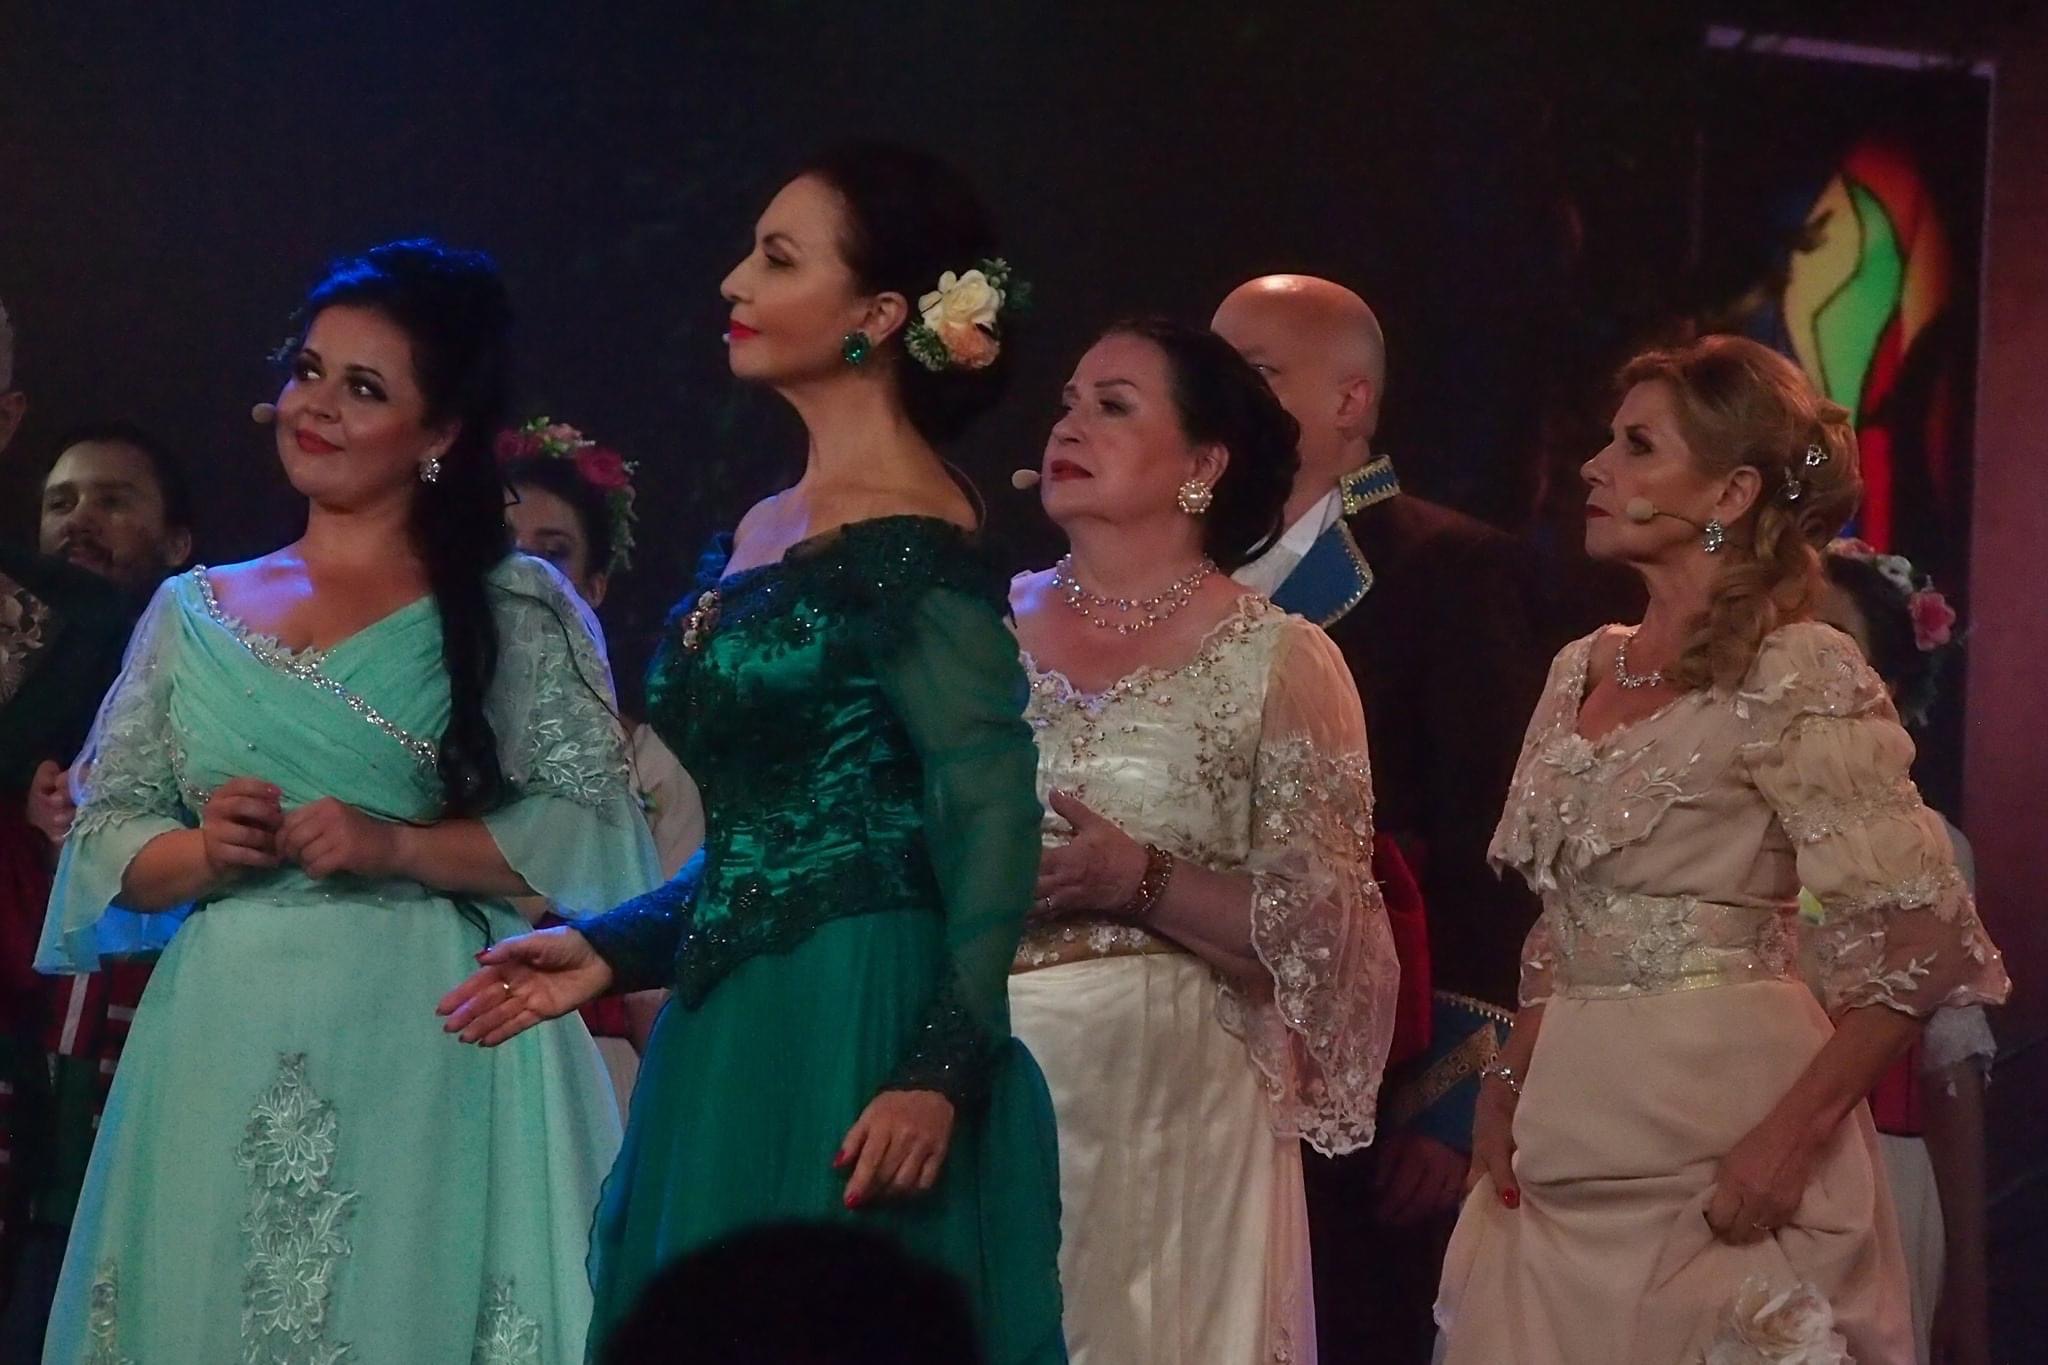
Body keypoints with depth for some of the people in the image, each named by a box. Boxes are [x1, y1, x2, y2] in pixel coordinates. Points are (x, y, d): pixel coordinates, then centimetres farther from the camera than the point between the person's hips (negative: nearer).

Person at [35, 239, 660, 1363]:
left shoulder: (514, 612, 2)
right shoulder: (193, 613, 13)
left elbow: (592, 827, -5)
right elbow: (101, 835, 12)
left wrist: (394, 847, -15)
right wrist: (202, 853, -8)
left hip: (425, 1058, -3)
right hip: (219, 1061, 3)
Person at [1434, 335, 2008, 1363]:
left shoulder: (1793, 676, -11)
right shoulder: (1582, 672, 11)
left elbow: (1921, 940, -16)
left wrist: (1791, 1135, -21)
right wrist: (1511, 1083, 7)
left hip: (1717, 1136, -7)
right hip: (1571, 1145, 7)